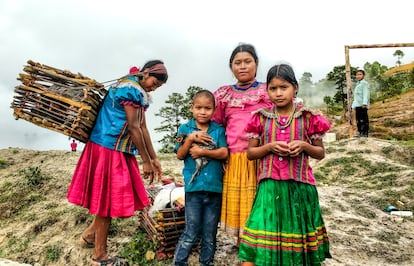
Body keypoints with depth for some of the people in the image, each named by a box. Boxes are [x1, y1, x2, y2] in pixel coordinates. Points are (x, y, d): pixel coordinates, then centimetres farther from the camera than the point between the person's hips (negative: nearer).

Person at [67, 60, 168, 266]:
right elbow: (133, 128, -19)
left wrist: (154, 158, 12)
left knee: (111, 196, 17)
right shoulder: (131, 89, -16)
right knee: (109, 197, -1)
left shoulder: (137, 91, 15)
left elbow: (143, 127, 13)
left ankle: (90, 234, 34)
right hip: (109, 148, -10)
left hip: (117, 149, 10)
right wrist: (146, 161, -13)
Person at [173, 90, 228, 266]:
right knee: (191, 234, 4)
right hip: (194, 187, -1)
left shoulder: (218, 130, 4)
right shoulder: (185, 129, 3)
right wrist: (190, 139, -15)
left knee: (210, 235, 13)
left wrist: (202, 152, -14)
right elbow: (180, 155, -2)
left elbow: (224, 153, -6)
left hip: (215, 188, 2)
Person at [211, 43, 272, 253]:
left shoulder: (267, 91, 3)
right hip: (233, 159, 3)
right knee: (236, 201, 11)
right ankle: (240, 242, 29)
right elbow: (215, 125, 15)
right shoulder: (224, 94, 11)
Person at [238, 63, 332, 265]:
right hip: (270, 187, 0)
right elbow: (251, 153, 6)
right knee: (256, 248, -4)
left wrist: (304, 146, -12)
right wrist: (270, 147, -11)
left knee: (298, 235, 14)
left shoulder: (308, 117, 1)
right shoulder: (261, 118, 3)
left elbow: (321, 153, 8)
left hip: (299, 186, 1)